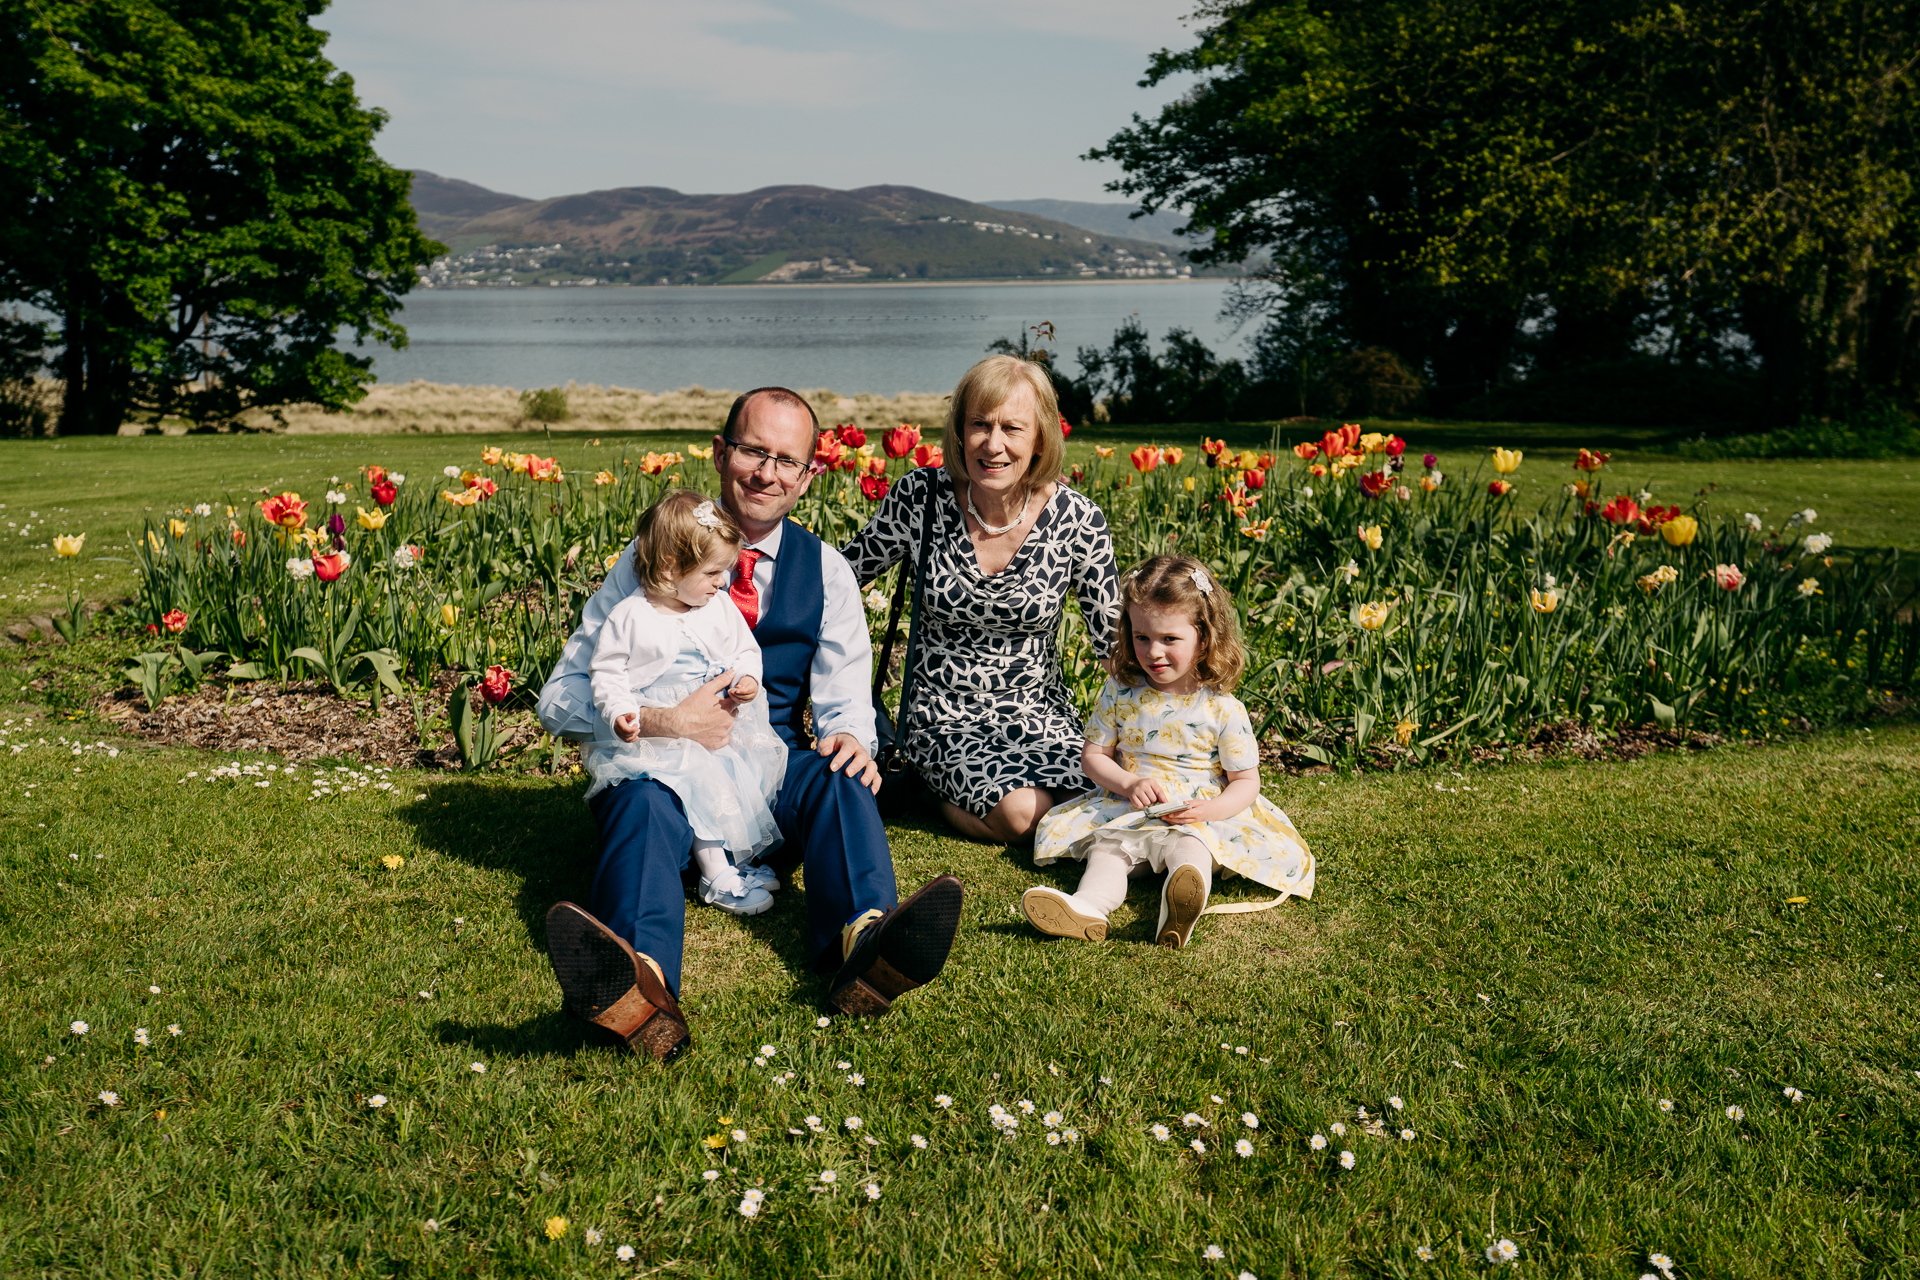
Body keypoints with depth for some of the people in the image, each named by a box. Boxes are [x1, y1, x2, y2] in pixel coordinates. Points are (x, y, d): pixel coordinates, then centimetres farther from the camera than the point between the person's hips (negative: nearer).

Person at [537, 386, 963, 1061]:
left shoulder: (825, 571, 10)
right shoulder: (656, 557, 3)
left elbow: (844, 700, 4)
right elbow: (560, 697, -1)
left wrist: (848, 737, -22)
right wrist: (666, 722, -19)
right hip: (662, 762, -2)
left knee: (838, 778, -30)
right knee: (644, 802, -35)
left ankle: (866, 943, -60)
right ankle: (643, 988, -65)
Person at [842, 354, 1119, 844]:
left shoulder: (1076, 519, -9)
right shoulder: (920, 497, -10)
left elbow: (1111, 634, 1)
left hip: (1042, 716, 2)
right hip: (945, 718, -2)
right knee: (1021, 813, -27)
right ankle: (930, 787, 4)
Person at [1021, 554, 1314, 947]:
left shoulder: (1222, 709, -5)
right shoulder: (1120, 694, 3)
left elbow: (1246, 781, -1)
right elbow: (1094, 755, 8)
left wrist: (1210, 809, -22)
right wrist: (1129, 784, -13)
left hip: (1197, 819, -3)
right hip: (1128, 811, 3)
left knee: (1188, 843, -35)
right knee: (1107, 844, -27)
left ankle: (1181, 903, -65)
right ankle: (1089, 905, -55)